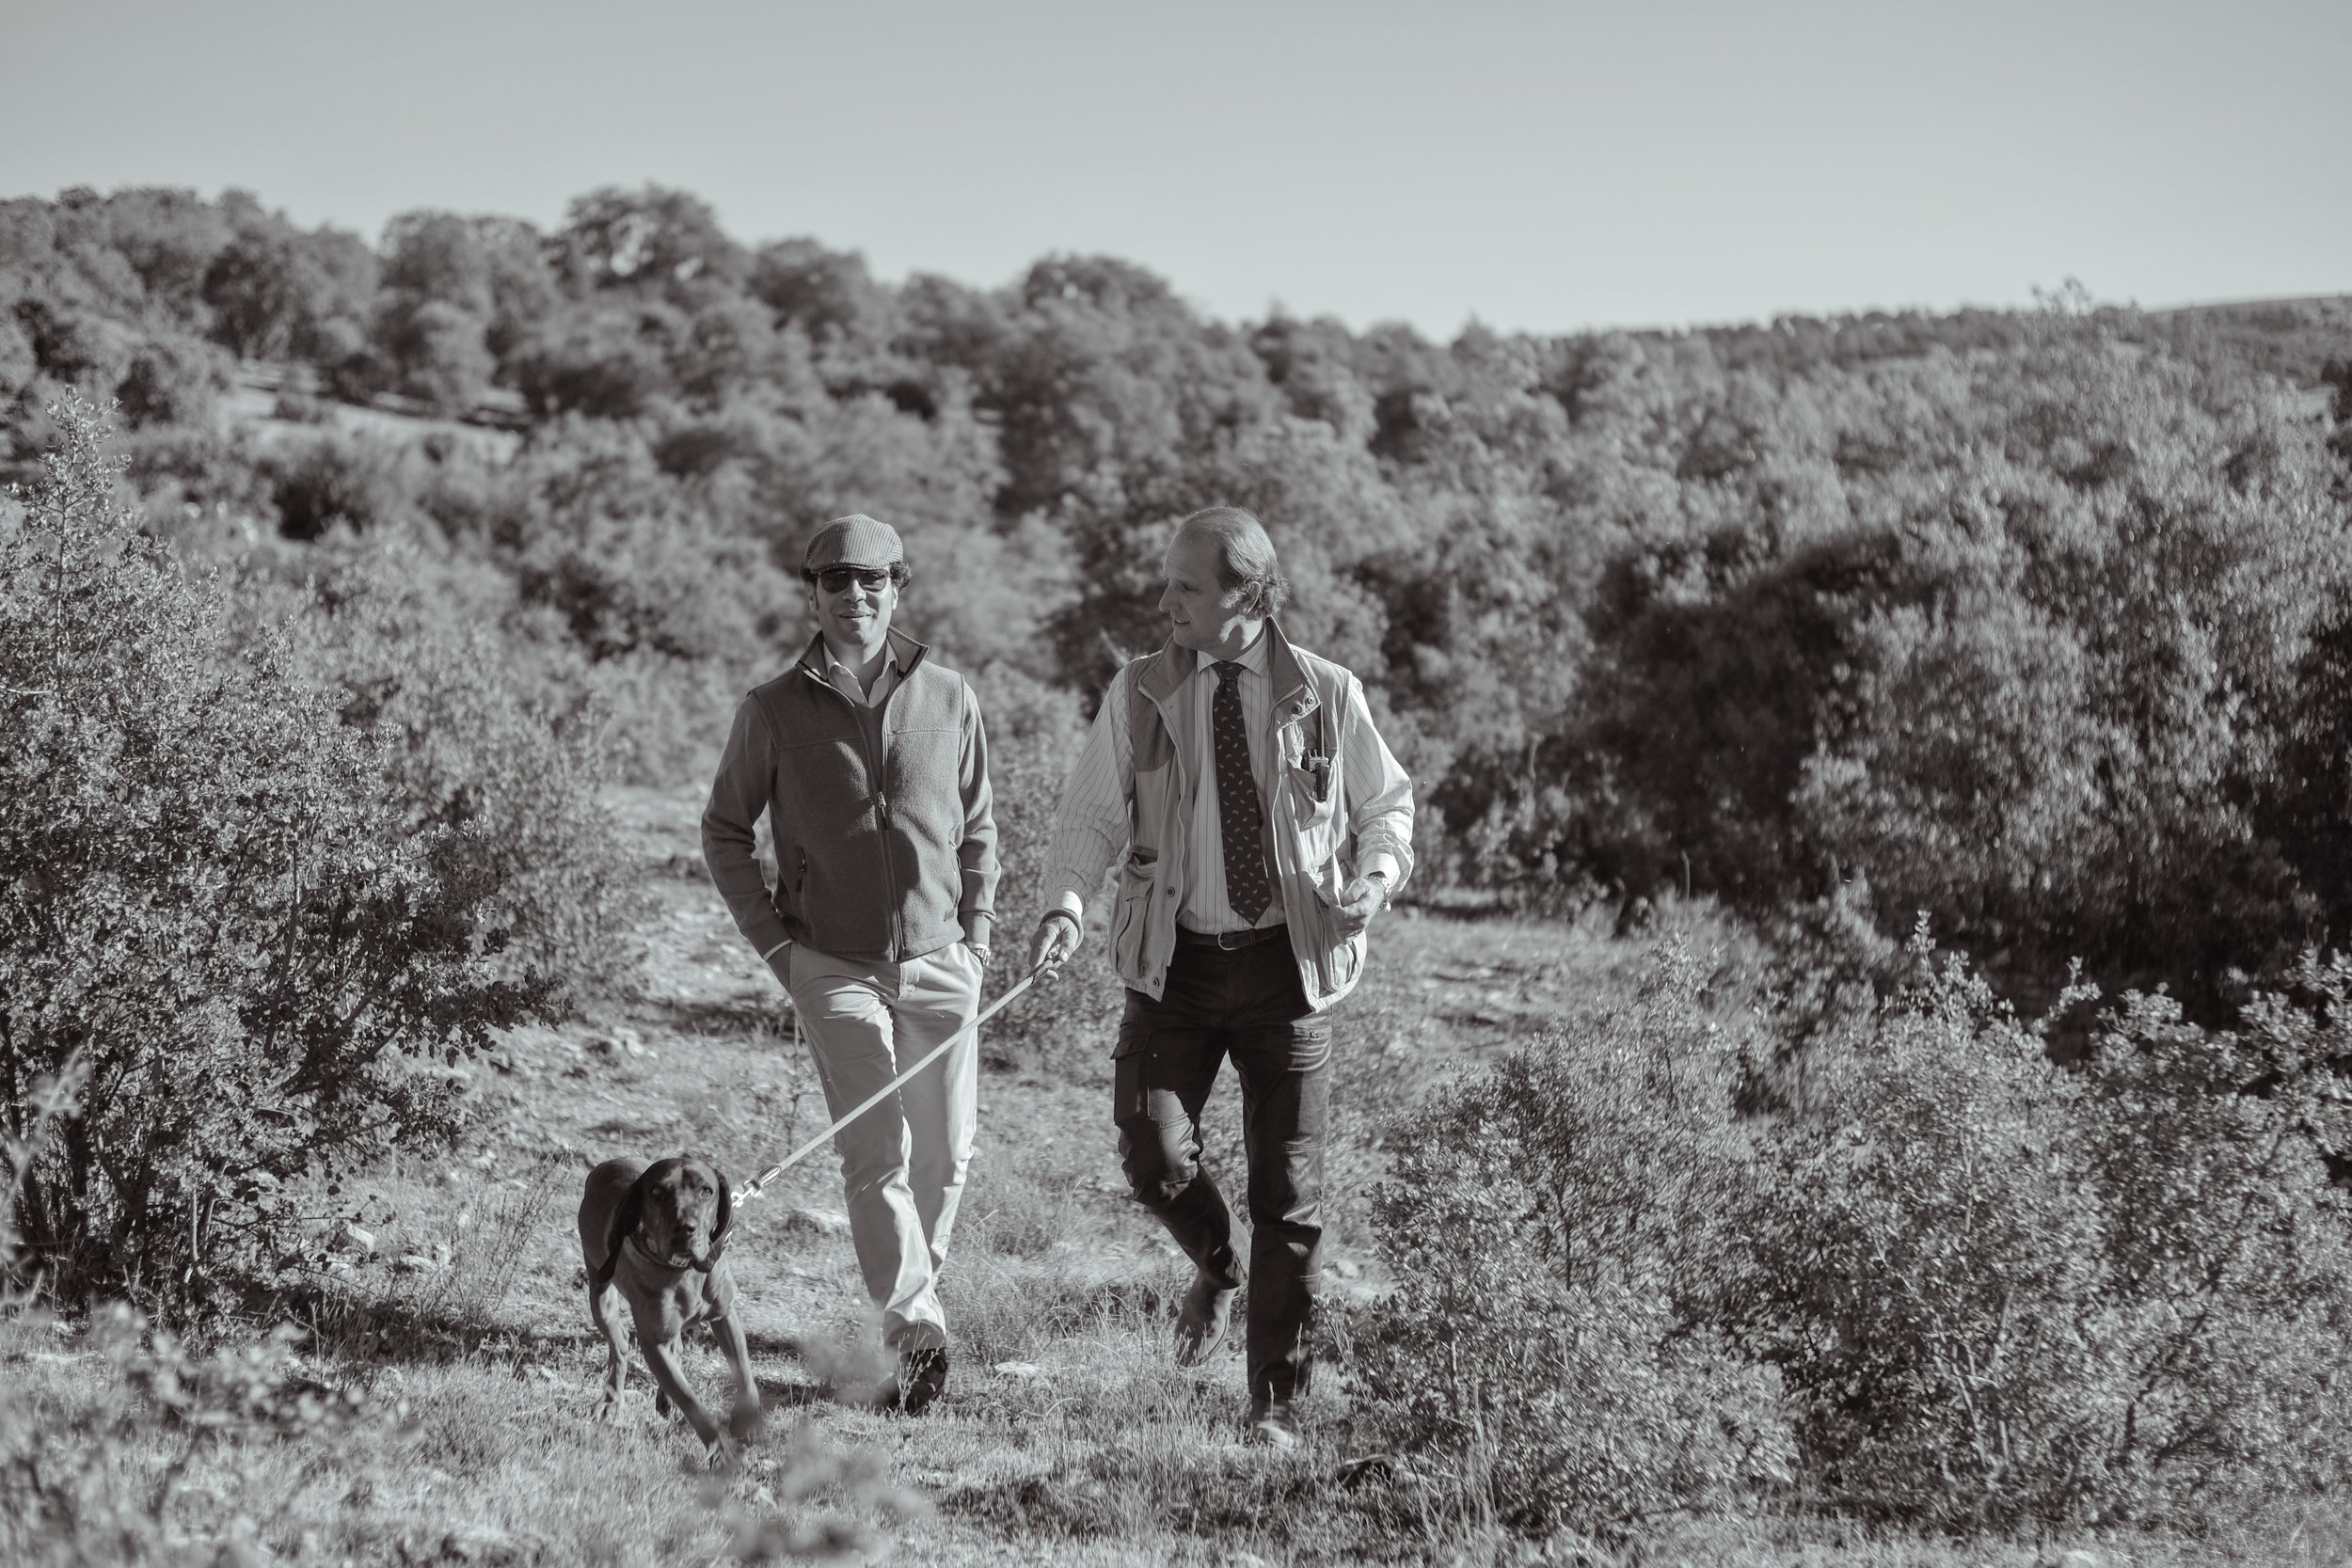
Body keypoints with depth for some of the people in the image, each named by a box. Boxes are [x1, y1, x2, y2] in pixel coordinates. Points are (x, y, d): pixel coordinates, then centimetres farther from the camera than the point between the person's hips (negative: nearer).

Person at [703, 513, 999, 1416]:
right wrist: (772, 940, 1)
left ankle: (907, 1294, 27)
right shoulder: (775, 712, -1)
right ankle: (917, 1331, -14)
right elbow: (724, 832, 8)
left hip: (941, 964, 3)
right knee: (877, 1155, -10)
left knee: (946, 1154, 6)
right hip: (835, 969, -3)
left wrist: (977, 932, 7)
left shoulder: (948, 699, 4)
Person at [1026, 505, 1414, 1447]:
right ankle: (1215, 1272, 21)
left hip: (1288, 964, -1)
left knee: (1289, 1192, 1)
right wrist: (1066, 903, -13)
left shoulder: (1326, 696, 0)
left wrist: (1378, 873, -10)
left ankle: (1276, 1404, 15)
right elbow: (1092, 815, 5)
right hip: (1175, 961, 1)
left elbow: (1387, 804, 11)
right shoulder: (1139, 696, 2)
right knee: (1154, 1152, -15)